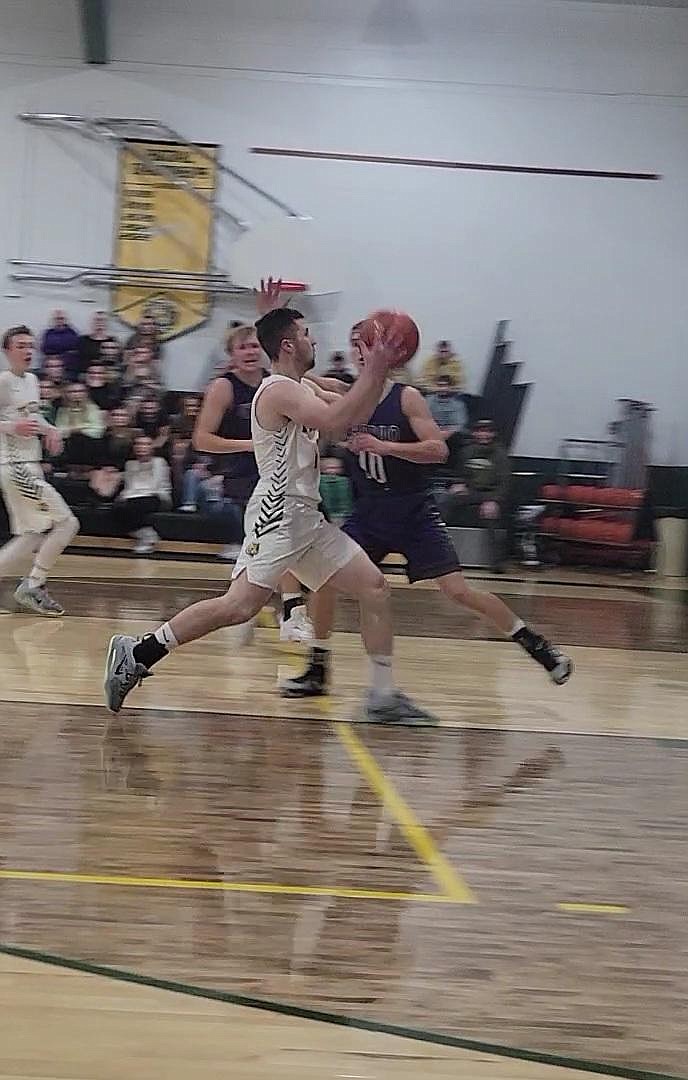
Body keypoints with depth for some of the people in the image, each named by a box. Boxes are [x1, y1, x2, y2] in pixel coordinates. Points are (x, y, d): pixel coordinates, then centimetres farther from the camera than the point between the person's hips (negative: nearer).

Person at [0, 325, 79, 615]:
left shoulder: (32, 380, 14)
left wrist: (49, 430, 11)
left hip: (30, 466, 9)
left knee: (33, 536, 12)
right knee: (66, 523, -12)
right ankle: (33, 588, -5)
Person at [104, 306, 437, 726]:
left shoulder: (303, 388, 17)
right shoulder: (280, 391, -13)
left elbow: (355, 413, 22)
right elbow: (336, 419, -27)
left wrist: (379, 369, 8)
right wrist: (374, 370, -21)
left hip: (307, 516, 10)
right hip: (278, 514, -10)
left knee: (375, 587, 7)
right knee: (240, 605, -18)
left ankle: (383, 696, 9)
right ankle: (137, 654, -11)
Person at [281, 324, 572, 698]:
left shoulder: (407, 398, -11)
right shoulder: (346, 399, 0)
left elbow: (438, 450, -19)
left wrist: (385, 446, -31)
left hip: (414, 512, -4)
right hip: (369, 512, 4)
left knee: (457, 590, -11)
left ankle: (534, 643, 2)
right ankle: (317, 671, 5)